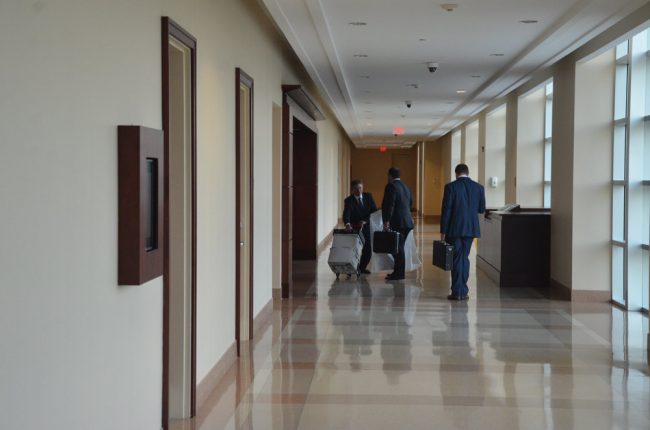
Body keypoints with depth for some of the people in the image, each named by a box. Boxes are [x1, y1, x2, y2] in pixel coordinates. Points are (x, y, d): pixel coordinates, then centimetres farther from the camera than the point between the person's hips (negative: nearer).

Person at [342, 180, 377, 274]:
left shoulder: (368, 196, -1)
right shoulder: (349, 200, -12)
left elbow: (374, 210, -6)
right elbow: (346, 214, -27)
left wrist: (365, 221, -19)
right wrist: (347, 224, -47)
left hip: (366, 227, 3)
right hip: (354, 228, -3)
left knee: (368, 251, 2)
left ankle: (362, 267, 23)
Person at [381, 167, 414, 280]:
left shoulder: (391, 186, -10)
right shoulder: (406, 187, 17)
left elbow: (389, 204, -18)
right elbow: (410, 203, 23)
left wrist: (386, 221, -19)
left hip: (397, 223, -9)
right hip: (407, 222, 9)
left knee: (397, 248, -5)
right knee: (399, 248, 14)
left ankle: (398, 273, -4)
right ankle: (398, 272, 19)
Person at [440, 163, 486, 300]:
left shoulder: (451, 187, -9)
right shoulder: (479, 187, 1)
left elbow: (446, 210, -10)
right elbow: (481, 209, 7)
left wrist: (443, 231, -5)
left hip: (454, 229, -3)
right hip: (471, 229, 3)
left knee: (456, 259, 4)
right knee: (464, 258, 14)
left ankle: (457, 292, 3)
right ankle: (463, 291, 15)